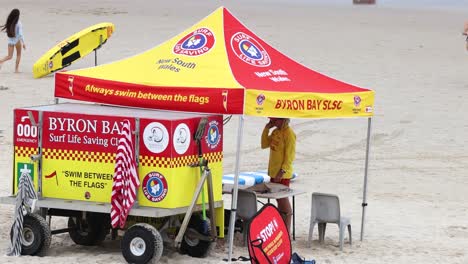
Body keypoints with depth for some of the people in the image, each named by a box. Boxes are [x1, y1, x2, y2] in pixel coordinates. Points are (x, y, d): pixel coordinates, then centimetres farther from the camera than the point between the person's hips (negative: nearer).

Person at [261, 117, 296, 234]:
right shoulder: (275, 132, 12)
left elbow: (289, 155, -18)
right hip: (274, 172, 9)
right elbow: (264, 145, 16)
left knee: (283, 200, -5)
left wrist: (282, 172, -22)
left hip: (282, 174, -9)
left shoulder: (289, 133, -15)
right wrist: (266, 129, 6)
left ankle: (287, 230, 0)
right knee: (278, 200, 13)